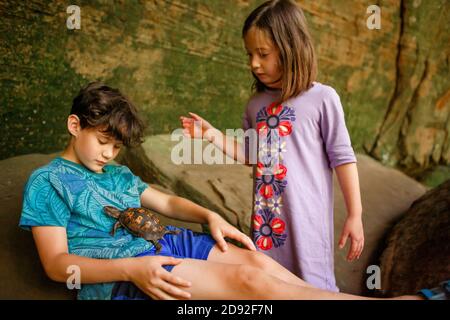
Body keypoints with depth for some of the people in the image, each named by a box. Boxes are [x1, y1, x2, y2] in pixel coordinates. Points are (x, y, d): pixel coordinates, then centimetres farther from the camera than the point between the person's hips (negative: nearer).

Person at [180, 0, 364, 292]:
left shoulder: (322, 98, -10)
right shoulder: (256, 104, 6)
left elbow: (342, 158, -7)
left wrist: (355, 215, -5)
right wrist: (213, 135, 4)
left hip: (307, 215, -5)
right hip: (267, 213, 5)